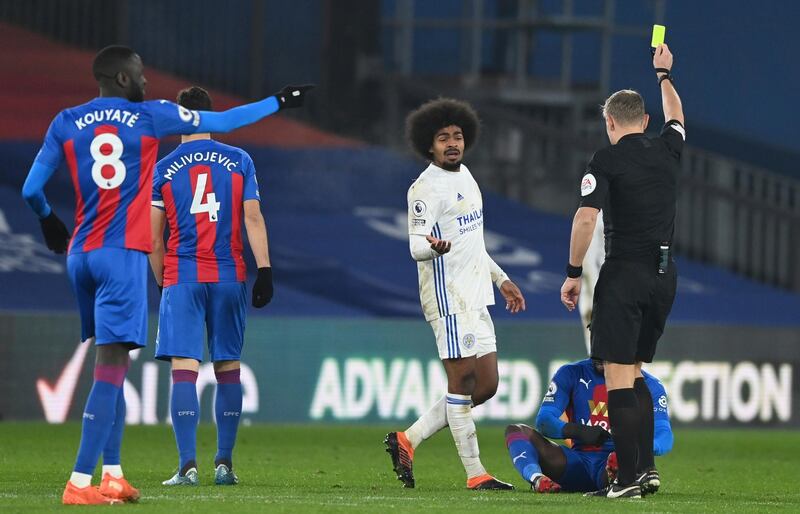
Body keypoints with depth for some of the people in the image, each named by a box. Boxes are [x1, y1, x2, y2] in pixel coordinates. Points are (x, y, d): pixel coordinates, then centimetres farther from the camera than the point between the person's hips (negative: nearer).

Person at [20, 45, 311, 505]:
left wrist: (49, 221, 29)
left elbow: (31, 191, 7)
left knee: (113, 362, 17)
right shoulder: (151, 117, 0)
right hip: (123, 255, -5)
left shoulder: (66, 124, 8)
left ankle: (112, 476, 15)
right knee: (111, 365, -8)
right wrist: (278, 103, 25)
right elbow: (224, 122, 10)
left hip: (81, 254, 5)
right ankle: (80, 484, -17)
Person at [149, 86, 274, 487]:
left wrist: (162, 282, 17)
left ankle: (188, 466, -15)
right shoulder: (239, 161, 4)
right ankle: (224, 463, 11)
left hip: (182, 278, -2)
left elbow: (153, 238, 5)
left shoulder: (163, 169, 2)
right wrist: (264, 270, -2)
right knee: (228, 369, 11)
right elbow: (253, 219, -1)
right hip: (229, 276, 2)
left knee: (184, 370, -5)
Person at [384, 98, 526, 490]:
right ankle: (475, 473, -6)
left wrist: (501, 279, 31)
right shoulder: (427, 187, -10)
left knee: (485, 385, 8)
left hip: (475, 296, 9)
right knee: (462, 380, -8)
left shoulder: (465, 177, 17)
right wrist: (432, 246, -41)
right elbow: (417, 245, -18)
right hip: (448, 295, -9)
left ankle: (408, 439, 13)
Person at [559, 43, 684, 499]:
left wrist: (573, 274, -7)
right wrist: (664, 75, 47)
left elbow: (586, 218, -15)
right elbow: (676, 117, 32)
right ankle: (647, 465, 14)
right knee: (634, 372, 18)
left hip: (625, 273, -6)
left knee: (619, 375, -5)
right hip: (665, 274, 6)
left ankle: (629, 478, -10)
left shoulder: (607, 161, -7)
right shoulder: (668, 151, 9)